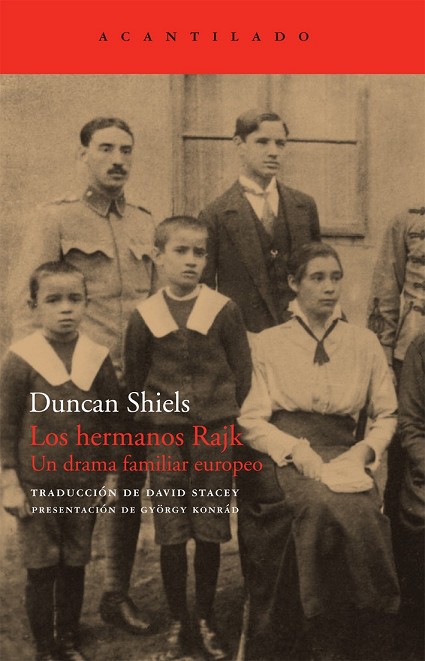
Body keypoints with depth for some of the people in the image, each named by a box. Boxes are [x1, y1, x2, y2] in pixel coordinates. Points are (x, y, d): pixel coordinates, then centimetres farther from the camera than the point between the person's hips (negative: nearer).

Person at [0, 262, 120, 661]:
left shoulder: (98, 358, -3)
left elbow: (113, 420, 5)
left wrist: (112, 476, 6)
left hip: (84, 484, 3)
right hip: (36, 484, -2)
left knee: (75, 566, 13)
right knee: (41, 568, 8)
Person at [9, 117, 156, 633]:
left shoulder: (146, 223, 11)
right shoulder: (55, 219, -4)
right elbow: (26, 305, -7)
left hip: (136, 384, 5)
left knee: (130, 491, 13)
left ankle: (117, 594, 31)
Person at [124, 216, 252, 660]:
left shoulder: (224, 310, -4)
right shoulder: (144, 316, -1)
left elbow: (242, 372, 3)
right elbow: (134, 377, 9)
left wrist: (225, 416, 3)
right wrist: (154, 417, 8)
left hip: (215, 433, 0)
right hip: (165, 435, 1)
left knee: (210, 531, 8)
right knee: (170, 533, 6)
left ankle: (206, 620, 25)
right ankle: (177, 623, 23)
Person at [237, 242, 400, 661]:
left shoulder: (364, 343, 14)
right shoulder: (268, 344, 8)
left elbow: (387, 415, 16)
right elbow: (251, 420, 1)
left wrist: (364, 451, -4)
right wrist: (298, 451, -15)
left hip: (343, 458, 2)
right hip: (282, 458, -2)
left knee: (360, 512, -31)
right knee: (323, 507, -33)